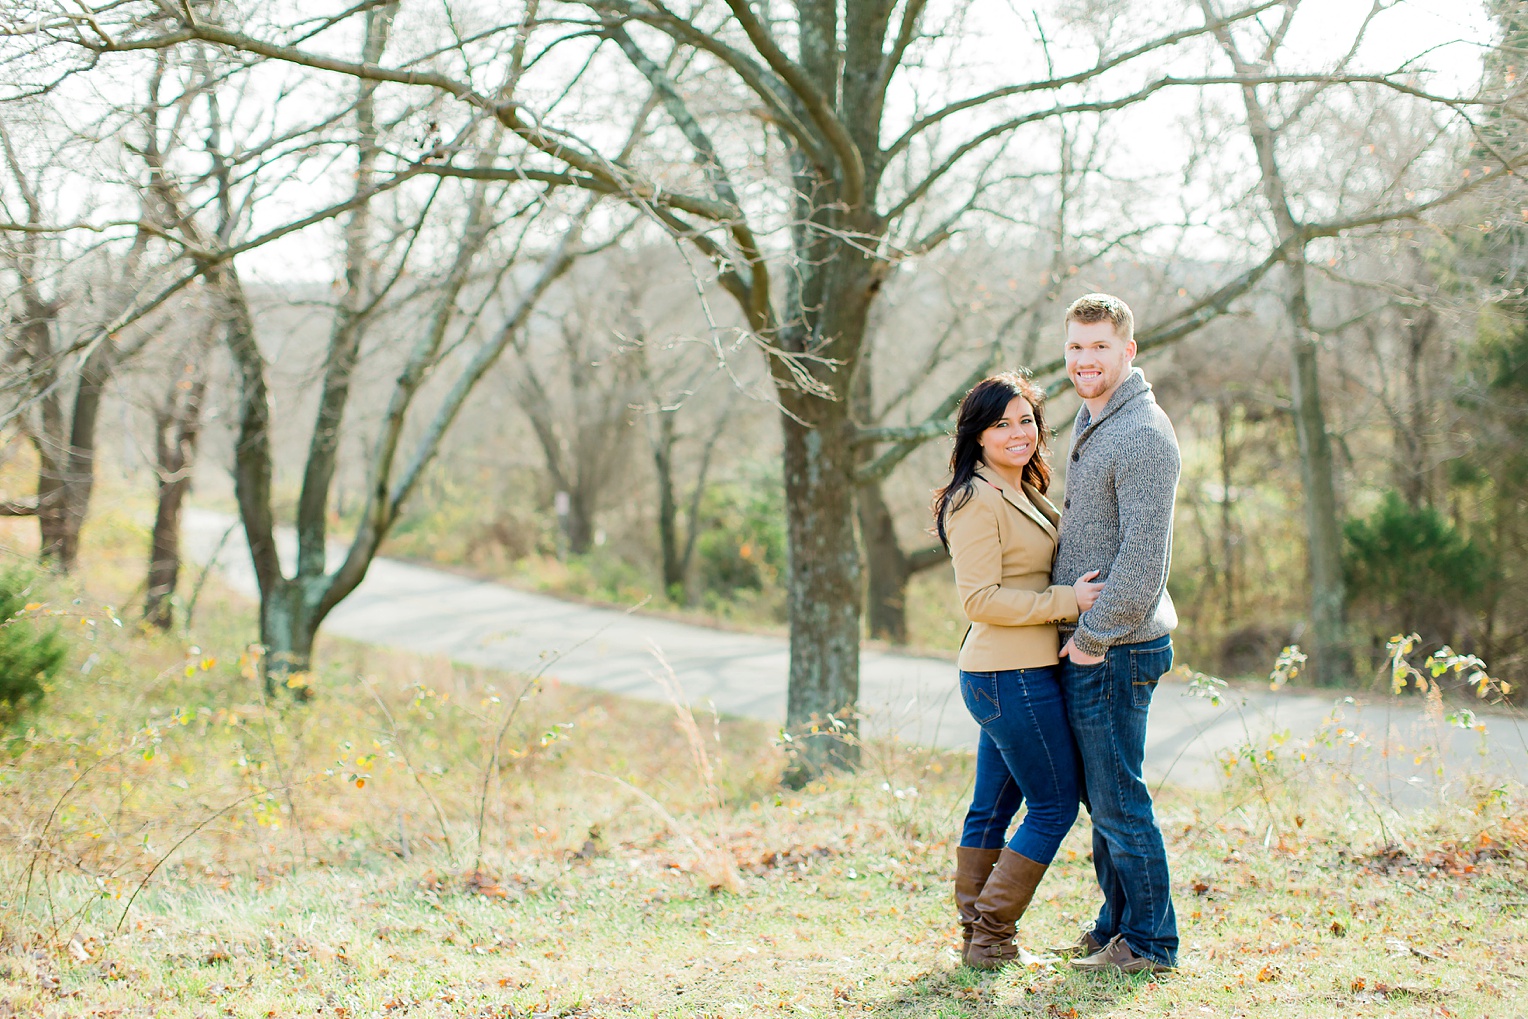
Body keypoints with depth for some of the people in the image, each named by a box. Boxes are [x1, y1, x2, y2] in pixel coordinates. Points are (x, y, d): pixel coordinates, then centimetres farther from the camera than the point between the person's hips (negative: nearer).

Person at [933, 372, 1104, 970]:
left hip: (997, 678, 10)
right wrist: (1067, 601, -19)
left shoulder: (1022, 494, 16)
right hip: (1014, 677, -10)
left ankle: (977, 937, 20)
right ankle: (991, 939, 2)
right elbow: (980, 600, -20)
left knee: (992, 807, 13)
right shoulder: (977, 501, -15)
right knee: (1054, 806, -3)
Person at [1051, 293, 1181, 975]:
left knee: (1118, 800, -3)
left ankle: (1149, 943, 6)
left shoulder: (1143, 437, -17)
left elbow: (1144, 555, -22)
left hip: (1114, 649, -9)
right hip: (1087, 643, 9)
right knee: (1101, 796, 16)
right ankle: (1118, 922, 27)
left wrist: (1094, 636, -16)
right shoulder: (1090, 420, 14)